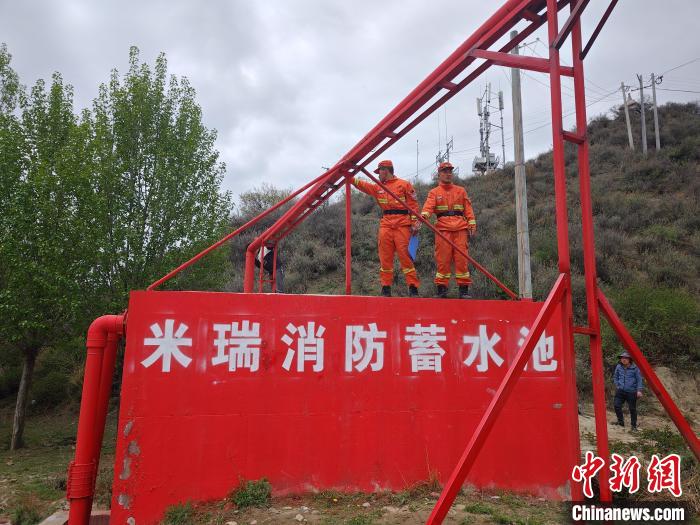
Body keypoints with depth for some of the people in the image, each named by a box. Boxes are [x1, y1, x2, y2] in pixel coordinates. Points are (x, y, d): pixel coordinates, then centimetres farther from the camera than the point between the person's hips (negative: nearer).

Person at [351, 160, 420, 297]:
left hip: (402, 225, -5)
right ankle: (386, 287, 9)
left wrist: (414, 224, -7)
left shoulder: (404, 185, 4)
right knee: (385, 257, 3)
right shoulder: (378, 188, 19)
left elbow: (413, 205, 0)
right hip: (385, 225, 5)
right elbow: (362, 184, 11)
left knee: (405, 256, -8)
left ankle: (413, 288, -3)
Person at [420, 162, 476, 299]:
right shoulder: (434, 192, 13)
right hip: (442, 229, -1)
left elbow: (468, 209, 16)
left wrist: (472, 225, 4)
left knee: (461, 259, -3)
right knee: (443, 259, -4)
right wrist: (424, 215, -27)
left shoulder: (461, 191, 21)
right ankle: (441, 288, 2)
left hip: (460, 229, 2)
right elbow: (428, 206, -6)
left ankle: (464, 289, 1)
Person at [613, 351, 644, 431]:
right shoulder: (618, 367, 3)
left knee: (632, 409, 4)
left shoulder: (634, 368, -8)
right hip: (620, 391, 3)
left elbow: (639, 379, -4)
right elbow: (616, 377, 17)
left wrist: (639, 390, -9)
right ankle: (621, 421, 12)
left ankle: (634, 426, 19)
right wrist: (617, 386, 9)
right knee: (617, 406, -7)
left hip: (631, 392, -3)